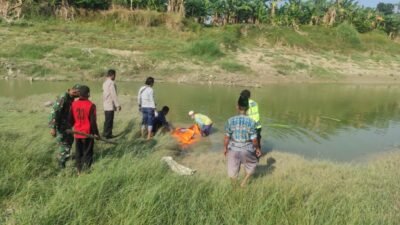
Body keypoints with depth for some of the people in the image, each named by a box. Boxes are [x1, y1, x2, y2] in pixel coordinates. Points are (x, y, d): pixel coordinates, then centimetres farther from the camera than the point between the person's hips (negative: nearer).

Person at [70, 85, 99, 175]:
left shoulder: (74, 104, -1)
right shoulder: (91, 105, -16)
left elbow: (71, 119, 6)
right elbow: (93, 122, -14)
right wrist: (96, 133, -4)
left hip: (77, 133, 4)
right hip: (87, 134, -4)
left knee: (79, 153, 16)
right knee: (87, 154, 7)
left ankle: (79, 171, 23)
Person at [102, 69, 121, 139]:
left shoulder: (105, 83, 13)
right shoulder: (111, 83, -16)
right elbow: (114, 95, -20)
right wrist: (117, 105, -16)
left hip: (106, 105, 9)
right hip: (110, 105, -9)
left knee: (107, 120, 17)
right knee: (109, 120, 0)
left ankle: (105, 133, 24)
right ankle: (108, 134, 6)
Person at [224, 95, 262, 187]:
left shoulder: (230, 120, -14)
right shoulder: (251, 122, -19)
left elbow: (227, 137, -6)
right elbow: (254, 140, -12)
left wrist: (225, 148, 10)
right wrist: (257, 148, 6)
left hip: (233, 149, 1)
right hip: (247, 150, -1)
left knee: (233, 170, 22)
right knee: (251, 166, 28)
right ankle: (243, 183, 28)